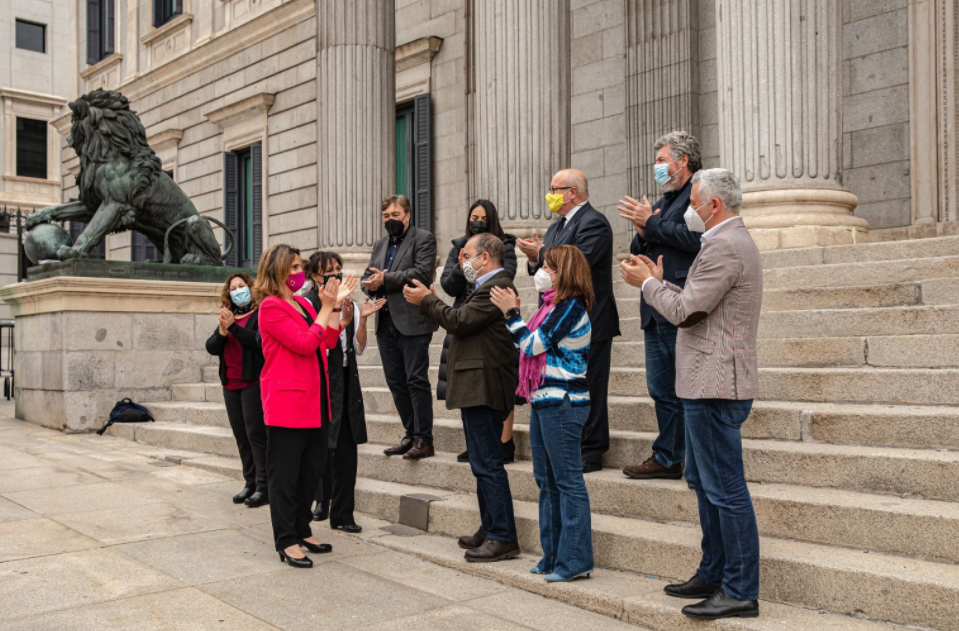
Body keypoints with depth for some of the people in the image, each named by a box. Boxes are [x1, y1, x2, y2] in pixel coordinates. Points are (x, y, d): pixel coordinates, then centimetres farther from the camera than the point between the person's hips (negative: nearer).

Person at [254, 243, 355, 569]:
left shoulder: (304, 304, 13)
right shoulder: (271, 307, -11)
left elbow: (328, 342, 8)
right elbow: (305, 344, -19)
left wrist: (336, 304, 3)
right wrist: (327, 307, -13)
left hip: (315, 401, 8)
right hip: (287, 402, -8)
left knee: (311, 470, 14)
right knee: (285, 474, 1)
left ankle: (302, 531, 26)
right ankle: (286, 542, 8)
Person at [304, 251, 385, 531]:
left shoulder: (350, 304, 10)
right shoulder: (308, 303, -6)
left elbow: (359, 349, 7)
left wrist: (362, 318, -5)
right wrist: (342, 320, -23)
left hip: (346, 382, 5)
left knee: (346, 448, 5)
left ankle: (342, 514, 13)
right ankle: (322, 500, 19)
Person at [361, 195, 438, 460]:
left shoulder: (424, 239, -1)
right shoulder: (380, 245, 20)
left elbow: (422, 273, -15)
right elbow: (367, 279, 17)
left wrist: (385, 280, -14)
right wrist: (372, 284, -7)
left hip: (412, 322, -7)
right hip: (386, 322, 7)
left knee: (416, 381, -7)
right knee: (396, 383, 9)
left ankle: (423, 440, -1)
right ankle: (411, 435, 19)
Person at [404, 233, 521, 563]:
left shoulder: (496, 287, -15)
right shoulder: (488, 286, 20)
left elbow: (459, 321, -19)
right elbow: (460, 321, 17)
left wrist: (427, 300, -6)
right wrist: (431, 301, 13)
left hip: (484, 388, -11)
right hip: (477, 388, 11)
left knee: (488, 464, -8)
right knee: (483, 463, 16)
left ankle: (503, 538, -2)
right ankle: (490, 530, 25)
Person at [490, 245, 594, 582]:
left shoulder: (570, 307, -12)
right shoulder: (554, 306, 17)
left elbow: (535, 345, -16)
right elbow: (530, 347, 16)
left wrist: (512, 312, -9)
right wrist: (514, 314, 12)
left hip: (562, 402, -10)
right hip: (544, 401, 10)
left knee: (568, 480, -5)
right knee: (547, 481, 14)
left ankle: (575, 559, 1)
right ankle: (553, 554, 23)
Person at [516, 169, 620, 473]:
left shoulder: (593, 222, -12)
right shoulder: (556, 227, 18)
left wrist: (541, 254, -18)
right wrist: (535, 259, -3)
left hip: (588, 322, -10)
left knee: (587, 387, -4)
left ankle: (591, 452, 4)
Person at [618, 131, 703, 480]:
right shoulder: (663, 201, 24)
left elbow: (695, 238, -20)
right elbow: (638, 252, 22)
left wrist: (651, 223, -12)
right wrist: (642, 234, 0)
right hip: (655, 311, 9)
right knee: (662, 391, 11)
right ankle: (666, 458, 18)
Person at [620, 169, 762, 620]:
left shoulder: (724, 247, -16)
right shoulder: (730, 241, 18)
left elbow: (683, 310, -18)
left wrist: (647, 283, -3)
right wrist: (659, 280, 14)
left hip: (716, 385, -11)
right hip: (710, 384, 11)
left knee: (725, 489, -4)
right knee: (703, 482, 18)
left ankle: (741, 592, 4)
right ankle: (713, 575, 29)